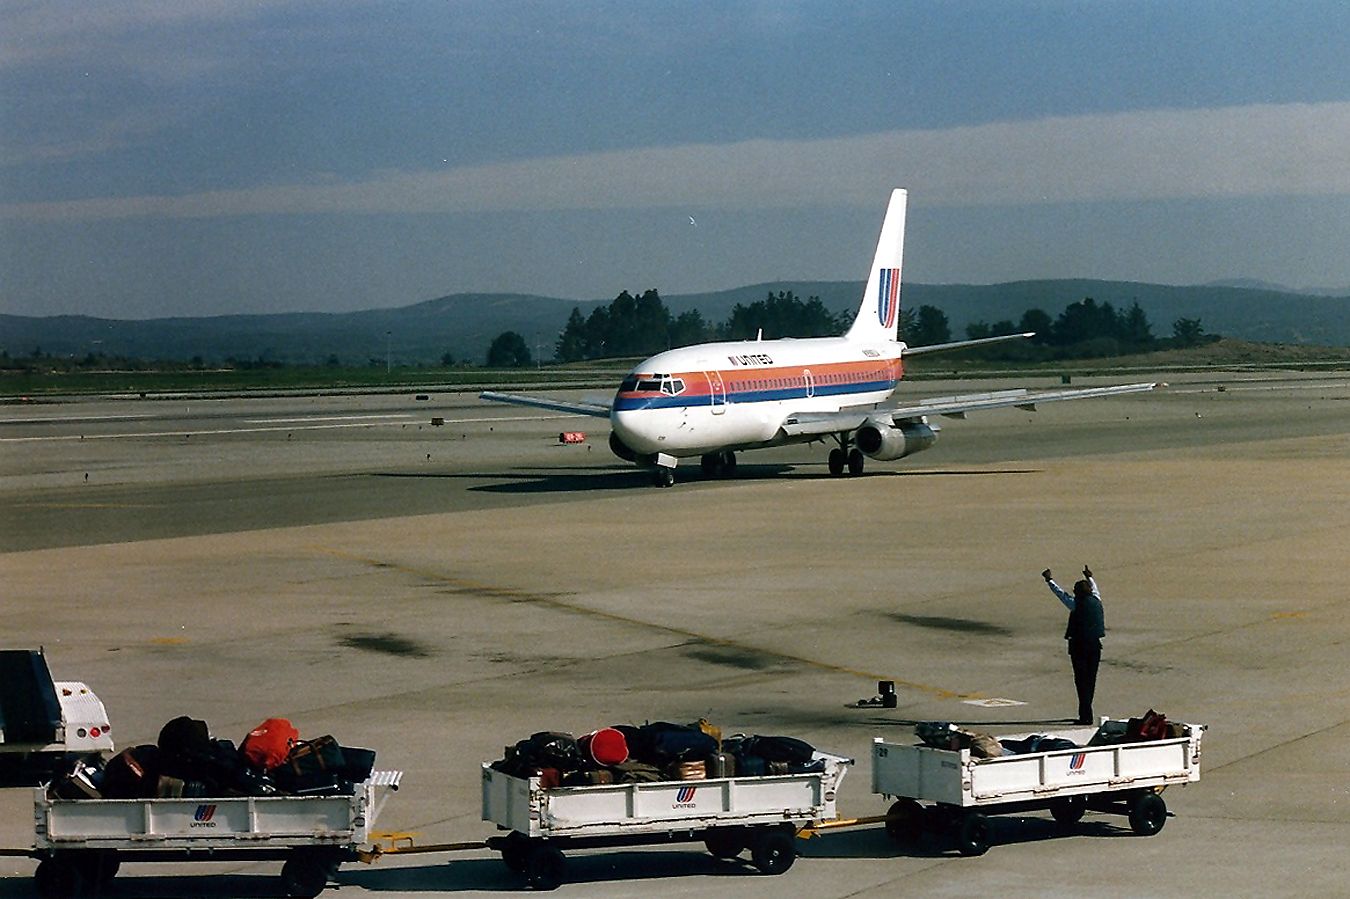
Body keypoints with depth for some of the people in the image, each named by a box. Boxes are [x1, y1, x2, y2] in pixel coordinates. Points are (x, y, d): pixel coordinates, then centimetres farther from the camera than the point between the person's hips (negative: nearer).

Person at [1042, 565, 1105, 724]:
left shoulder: (1076, 604, -8)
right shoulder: (1096, 601, 6)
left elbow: (1060, 592, 3)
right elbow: (1095, 589, 29)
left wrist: (1049, 580, 19)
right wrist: (1089, 577, 47)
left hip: (1079, 645, -5)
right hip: (1095, 645, 5)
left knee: (1081, 680, -6)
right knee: (1091, 679, 13)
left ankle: (1086, 715, -12)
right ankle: (1085, 712, 22)